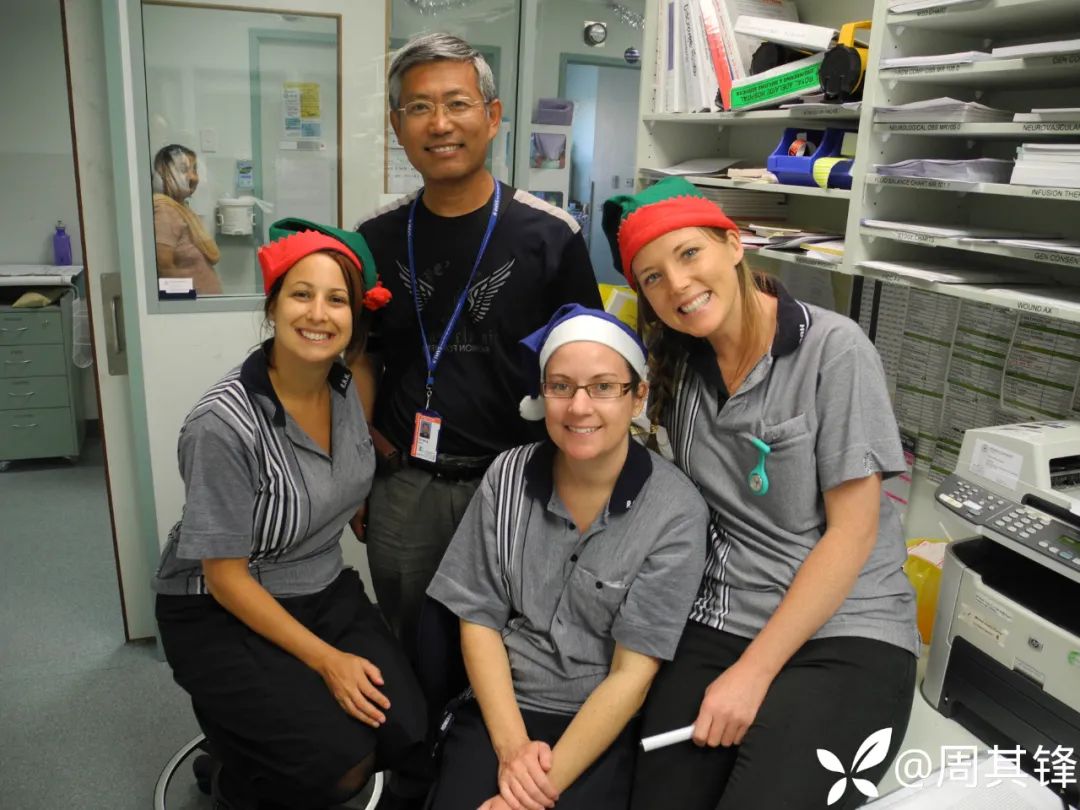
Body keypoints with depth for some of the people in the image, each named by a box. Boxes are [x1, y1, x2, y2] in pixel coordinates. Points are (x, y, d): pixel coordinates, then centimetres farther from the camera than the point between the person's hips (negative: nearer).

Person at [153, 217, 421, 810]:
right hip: (222, 616, -6)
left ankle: (258, 731, 20)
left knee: (405, 734, -7)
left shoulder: (345, 390, -6)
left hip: (325, 591, 6)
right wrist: (325, 660, -18)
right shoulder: (224, 423, -25)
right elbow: (225, 575, -19)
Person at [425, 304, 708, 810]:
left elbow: (632, 673, -12)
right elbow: (479, 619, -1)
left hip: (604, 727, -2)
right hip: (499, 707, 2)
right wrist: (512, 747, -11)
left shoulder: (676, 512, -13)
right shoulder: (508, 476, -4)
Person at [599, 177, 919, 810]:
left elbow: (852, 531, -12)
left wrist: (754, 672, -14)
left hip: (846, 634, -3)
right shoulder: (679, 365, 6)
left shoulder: (834, 349, -10)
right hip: (718, 624, 4)